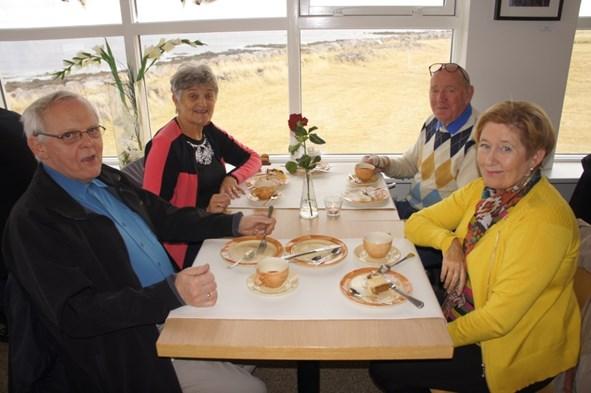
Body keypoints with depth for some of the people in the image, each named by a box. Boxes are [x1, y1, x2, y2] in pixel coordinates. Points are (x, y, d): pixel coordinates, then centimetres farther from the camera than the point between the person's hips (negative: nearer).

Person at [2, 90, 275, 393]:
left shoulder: (109, 179, 5)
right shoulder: (33, 220, -18)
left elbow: (166, 218, 15)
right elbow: (75, 315, -23)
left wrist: (236, 224, 3)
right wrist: (173, 292, -34)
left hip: (178, 309, 7)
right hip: (133, 351, -7)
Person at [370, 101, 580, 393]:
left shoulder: (542, 221, -27)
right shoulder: (483, 189, -3)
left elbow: (499, 318, -26)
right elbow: (416, 223, 1)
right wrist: (449, 242, -19)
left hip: (513, 351, -7)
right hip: (467, 318, 7)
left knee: (385, 368, -9)